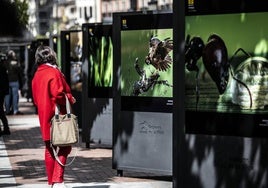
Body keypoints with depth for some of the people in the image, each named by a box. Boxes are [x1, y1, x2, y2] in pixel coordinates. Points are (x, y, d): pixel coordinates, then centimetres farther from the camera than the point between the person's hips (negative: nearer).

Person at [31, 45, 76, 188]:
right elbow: (58, 94, -22)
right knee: (64, 147, -3)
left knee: (49, 148, 13)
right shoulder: (53, 72, -13)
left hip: (44, 117, 8)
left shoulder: (37, 75, 12)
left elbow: (35, 98, 16)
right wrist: (70, 99, -7)